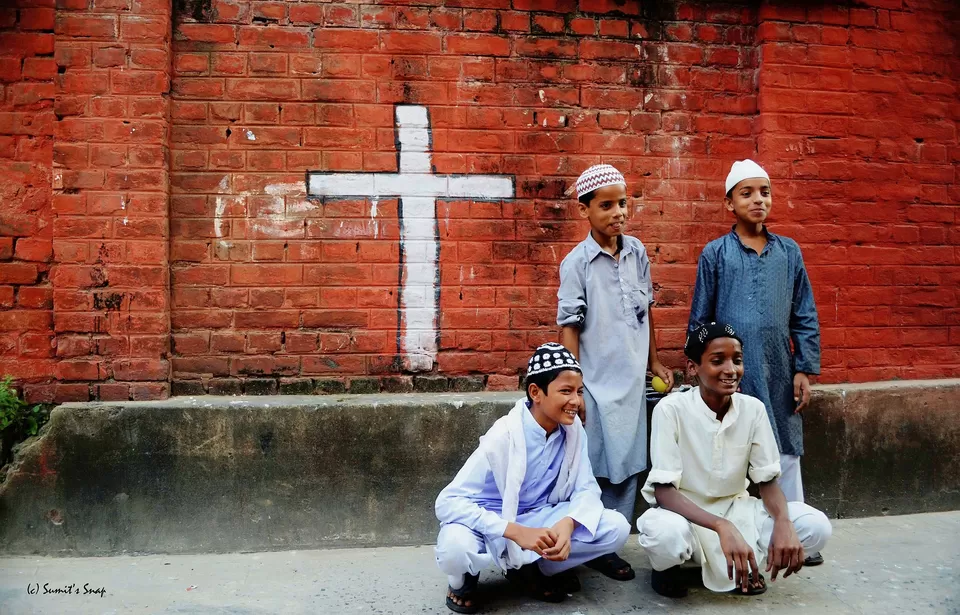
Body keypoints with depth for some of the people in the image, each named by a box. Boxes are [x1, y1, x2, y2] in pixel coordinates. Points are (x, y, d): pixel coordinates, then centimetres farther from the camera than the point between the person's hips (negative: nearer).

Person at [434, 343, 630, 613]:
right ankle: (464, 579, 0)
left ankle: (530, 568, 3)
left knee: (617, 527, -16)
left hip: (538, 519, 5)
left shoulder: (573, 429, -10)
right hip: (491, 522, -5)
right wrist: (518, 532, -39)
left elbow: (586, 489, -6)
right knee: (454, 549, -39)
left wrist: (567, 524, -31)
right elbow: (448, 502, -29)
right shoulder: (504, 436, -25)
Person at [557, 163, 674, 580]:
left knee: (627, 468, 10)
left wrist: (653, 362, 18)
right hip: (598, 385, -5)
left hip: (633, 381, 5)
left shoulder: (637, 252, 4)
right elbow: (569, 328, -10)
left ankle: (610, 546, 23)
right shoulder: (577, 263, -10)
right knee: (597, 471, 3)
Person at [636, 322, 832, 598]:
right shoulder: (671, 409, -20)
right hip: (684, 512, -4)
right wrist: (722, 527, -38)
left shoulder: (753, 409, -8)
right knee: (666, 532, -40)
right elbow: (664, 490, -23)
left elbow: (768, 480, -2)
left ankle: (743, 564, 8)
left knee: (816, 526, -18)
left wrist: (783, 522, -26)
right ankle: (667, 568, -1)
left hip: (735, 510, 4)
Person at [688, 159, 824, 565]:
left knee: (786, 451, 10)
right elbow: (699, 320, 2)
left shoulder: (789, 251, 7)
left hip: (779, 372, 3)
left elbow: (805, 316, 8)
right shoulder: (715, 253, 0)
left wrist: (805, 369, 2)